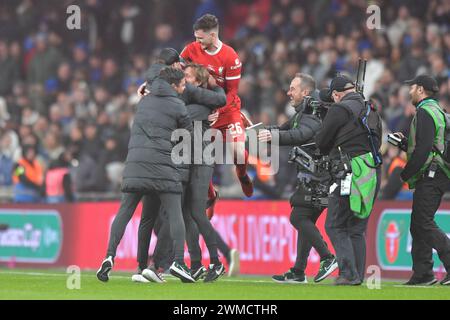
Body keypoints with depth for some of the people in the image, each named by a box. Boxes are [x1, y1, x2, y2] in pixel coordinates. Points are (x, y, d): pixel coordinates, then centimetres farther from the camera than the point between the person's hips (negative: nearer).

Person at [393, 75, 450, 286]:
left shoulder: (425, 112, -11)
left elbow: (423, 150, -19)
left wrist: (406, 174, -13)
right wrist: (405, 141, 18)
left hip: (429, 176, -10)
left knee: (424, 223, -13)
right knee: (418, 225, 11)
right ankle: (422, 274, 10)